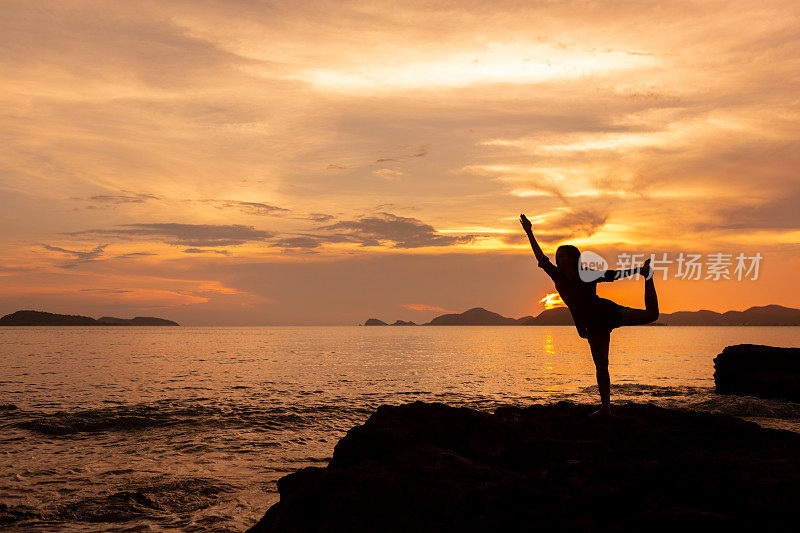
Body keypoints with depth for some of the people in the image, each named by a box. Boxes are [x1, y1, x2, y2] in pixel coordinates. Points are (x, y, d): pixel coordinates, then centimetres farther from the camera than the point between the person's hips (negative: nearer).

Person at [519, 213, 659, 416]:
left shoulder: (588, 275, -5)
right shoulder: (557, 276, 5)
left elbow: (614, 274, -2)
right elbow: (541, 257, 8)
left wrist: (639, 270, -9)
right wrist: (529, 233, 6)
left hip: (606, 312, -3)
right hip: (592, 325, 3)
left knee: (651, 314, -11)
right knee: (601, 365, 5)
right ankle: (605, 407, 10)